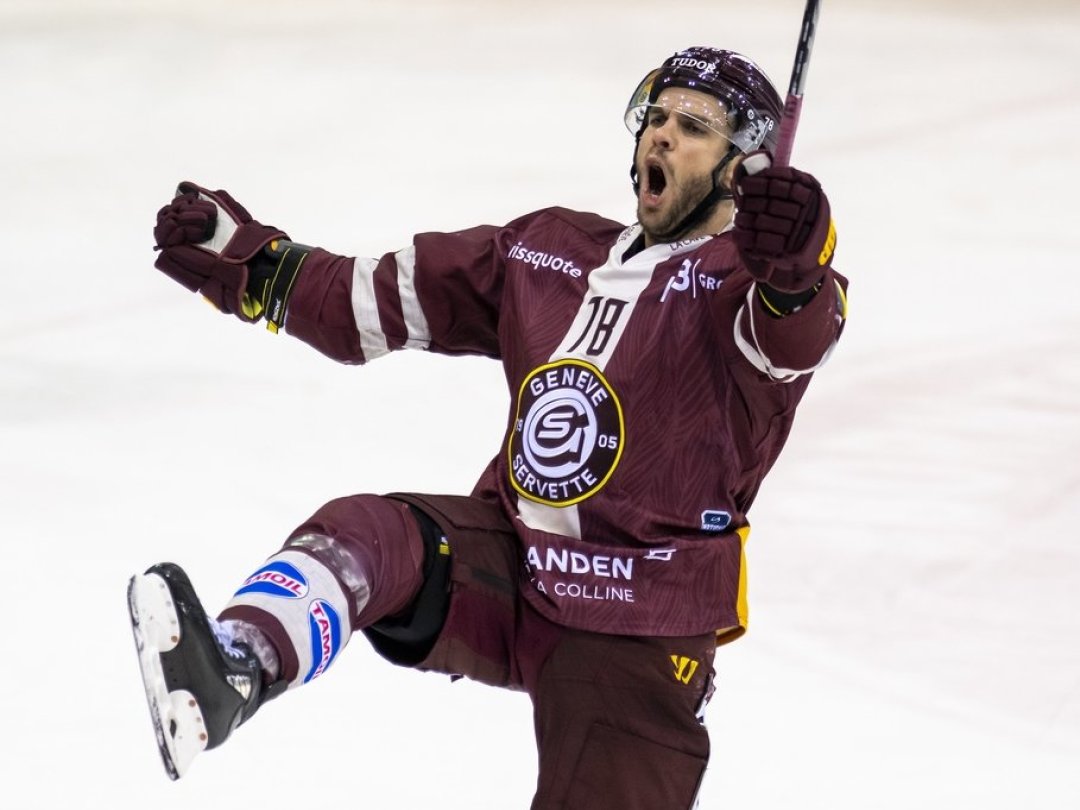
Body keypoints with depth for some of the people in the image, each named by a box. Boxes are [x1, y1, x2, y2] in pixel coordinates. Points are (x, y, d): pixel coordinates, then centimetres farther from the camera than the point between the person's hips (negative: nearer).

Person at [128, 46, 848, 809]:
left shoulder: (743, 281, -10)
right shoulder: (546, 253, 10)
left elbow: (796, 337, -34)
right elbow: (377, 298, 16)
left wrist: (795, 273, -57)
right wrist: (246, 262, 6)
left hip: (635, 636, -4)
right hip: (506, 572, 4)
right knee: (364, 539, -23)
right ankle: (228, 673, -49)